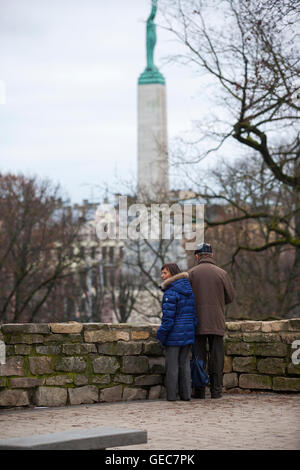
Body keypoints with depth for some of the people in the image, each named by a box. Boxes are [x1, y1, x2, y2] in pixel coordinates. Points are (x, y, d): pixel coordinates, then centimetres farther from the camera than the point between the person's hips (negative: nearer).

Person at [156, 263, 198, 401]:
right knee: (184, 363, 13)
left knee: (172, 364, 1)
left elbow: (168, 317, -18)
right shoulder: (190, 291, 8)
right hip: (189, 333, 7)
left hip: (174, 335, -7)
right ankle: (186, 394, 14)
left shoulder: (170, 293, -15)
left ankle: (171, 395, 5)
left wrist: (161, 334, -8)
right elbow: (195, 314, 11)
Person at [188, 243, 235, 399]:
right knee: (216, 356, 5)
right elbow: (230, 297, 5)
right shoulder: (222, 273, 0)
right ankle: (216, 389, 4)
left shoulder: (191, 273, -2)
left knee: (199, 356, 4)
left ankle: (199, 390, 2)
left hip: (197, 322, 0)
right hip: (217, 322, 0)